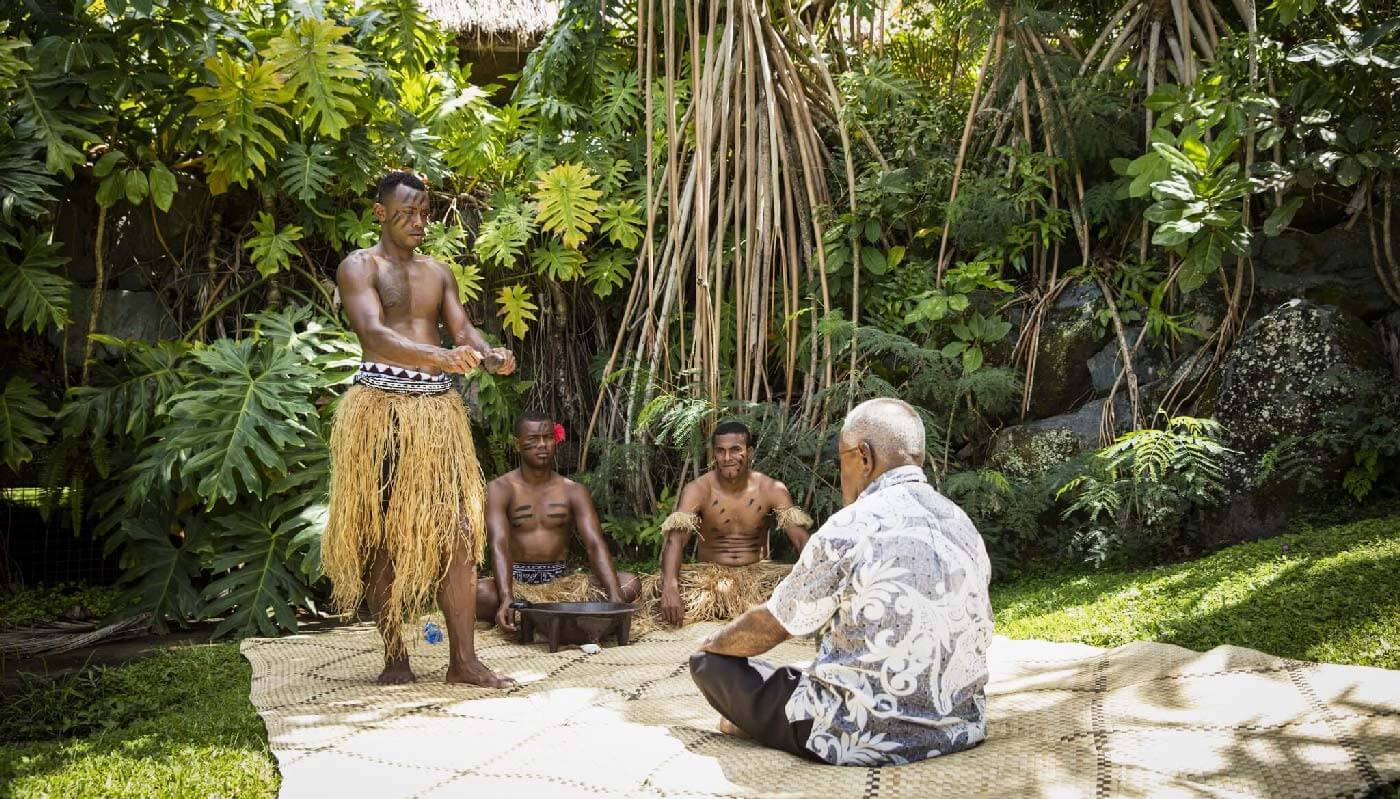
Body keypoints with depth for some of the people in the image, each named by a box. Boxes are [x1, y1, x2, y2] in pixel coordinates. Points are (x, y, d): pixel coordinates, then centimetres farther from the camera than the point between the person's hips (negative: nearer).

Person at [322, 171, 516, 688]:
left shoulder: (438, 273, 20)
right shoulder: (360, 267, 1)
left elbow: (462, 330, 10)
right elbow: (373, 333, -16)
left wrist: (490, 356, -14)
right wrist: (438, 357, -33)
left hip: (439, 409, 5)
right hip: (382, 407, -5)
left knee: (458, 532, -2)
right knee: (383, 535, 0)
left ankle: (464, 660, 1)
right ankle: (395, 659, 9)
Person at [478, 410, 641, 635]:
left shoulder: (573, 492, 6)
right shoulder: (500, 489, -2)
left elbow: (595, 545, -7)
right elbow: (499, 546, -17)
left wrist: (615, 598, -24)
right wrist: (506, 599, -36)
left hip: (559, 582, 4)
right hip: (516, 582, -4)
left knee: (630, 584, -19)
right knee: (480, 594, -37)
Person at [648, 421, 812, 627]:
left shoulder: (772, 490, -3)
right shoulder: (698, 490, -9)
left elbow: (801, 539, -10)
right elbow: (675, 540, -22)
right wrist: (670, 587, -42)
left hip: (757, 573, 1)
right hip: (708, 575, -1)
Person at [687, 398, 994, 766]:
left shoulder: (850, 530, -17)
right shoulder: (964, 526, 4)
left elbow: (769, 627, -6)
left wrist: (711, 644, 16)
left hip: (865, 742, -7)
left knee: (710, 662, 6)